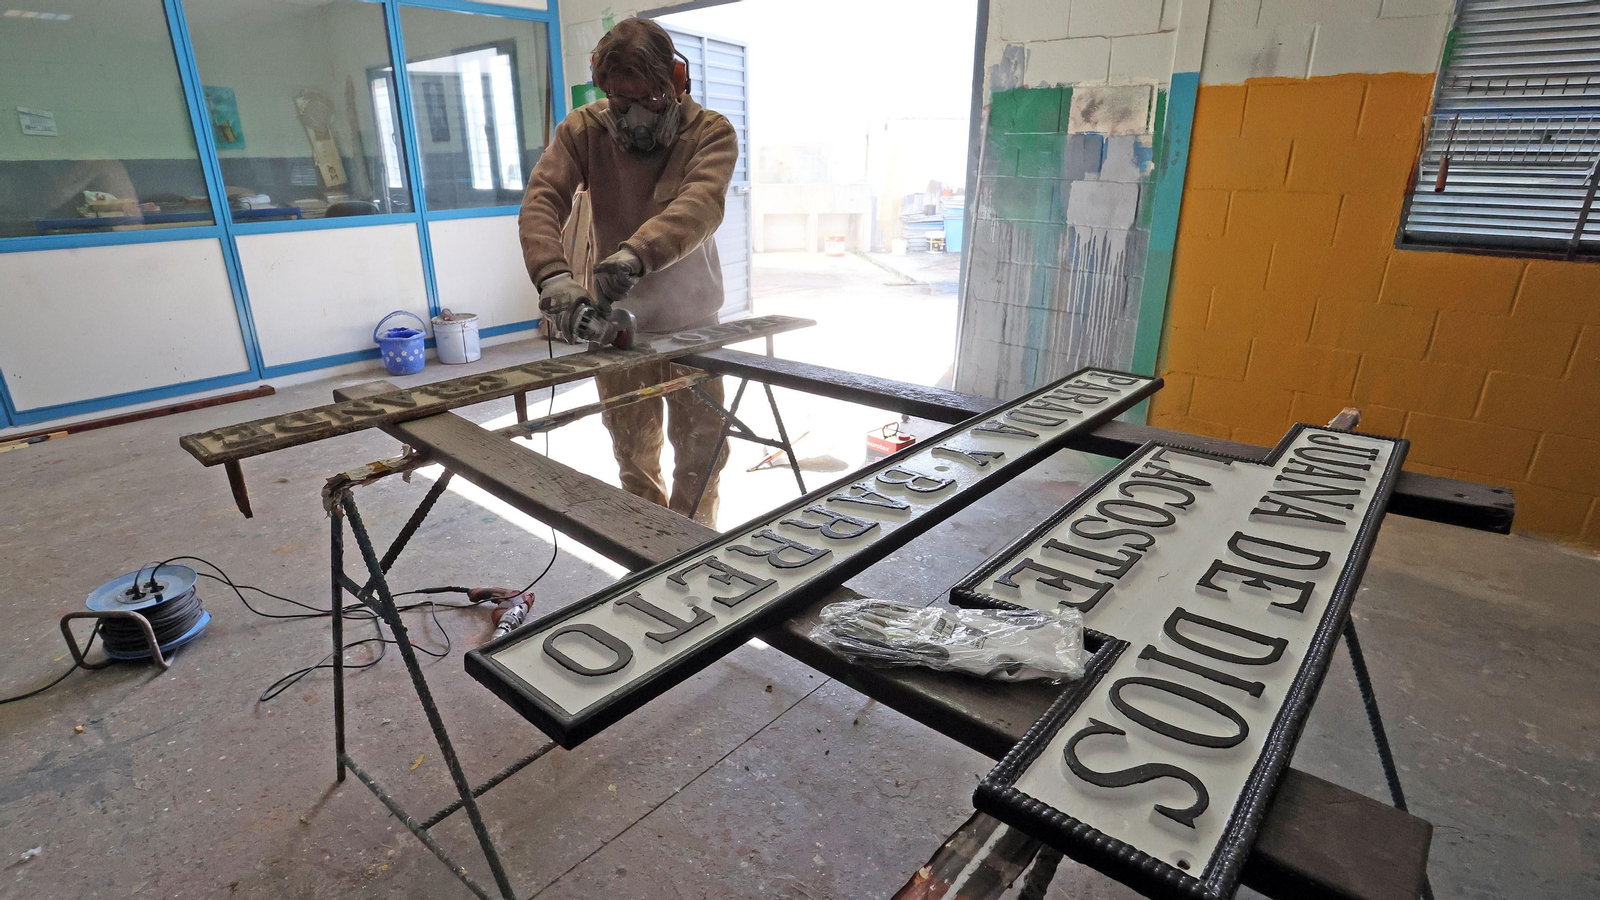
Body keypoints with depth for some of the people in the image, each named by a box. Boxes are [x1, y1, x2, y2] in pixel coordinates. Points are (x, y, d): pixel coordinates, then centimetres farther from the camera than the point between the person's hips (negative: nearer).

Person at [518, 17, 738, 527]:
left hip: (692, 324, -1)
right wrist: (552, 273, -37)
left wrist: (638, 252, -49)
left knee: (701, 452, 8)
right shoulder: (583, 130, -4)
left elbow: (700, 204, -30)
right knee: (634, 453, 13)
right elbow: (541, 200, -16)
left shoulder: (711, 132, -10)